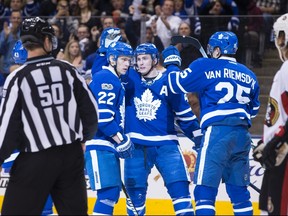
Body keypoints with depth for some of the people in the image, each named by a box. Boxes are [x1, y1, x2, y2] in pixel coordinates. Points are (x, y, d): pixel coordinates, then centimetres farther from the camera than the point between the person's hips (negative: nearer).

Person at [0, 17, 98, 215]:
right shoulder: (67, 70, 2)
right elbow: (91, 108, 6)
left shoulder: (18, 78, -9)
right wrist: (84, 137, 24)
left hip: (36, 161, -4)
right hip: (72, 154, 4)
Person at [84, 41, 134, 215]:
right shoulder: (105, 78, -10)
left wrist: (121, 140, 17)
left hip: (109, 146, 10)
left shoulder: (116, 81, 22)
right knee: (108, 192, -16)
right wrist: (122, 140, -16)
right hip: (99, 145, -10)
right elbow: (102, 115, -19)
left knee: (112, 193, 9)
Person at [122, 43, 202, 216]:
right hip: (137, 145, 2)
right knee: (135, 194, 6)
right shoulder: (129, 79, 3)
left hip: (165, 144, -1)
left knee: (179, 187, -11)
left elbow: (184, 111, 5)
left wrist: (198, 136, 5)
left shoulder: (168, 81, -1)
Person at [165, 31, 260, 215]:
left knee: (205, 190, -9)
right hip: (242, 135, 6)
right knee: (239, 190, 13)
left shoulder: (206, 67, 1)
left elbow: (177, 84, 5)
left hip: (218, 131, -6)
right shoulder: (248, 75, 19)